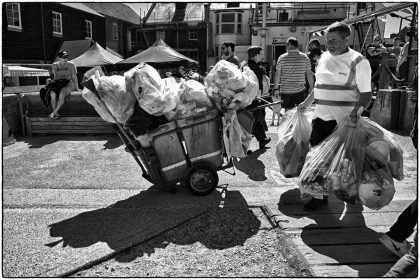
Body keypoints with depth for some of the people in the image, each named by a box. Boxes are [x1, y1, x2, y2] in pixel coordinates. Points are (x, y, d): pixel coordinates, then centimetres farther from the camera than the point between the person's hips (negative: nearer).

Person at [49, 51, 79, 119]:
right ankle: (56, 114, -26)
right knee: (53, 94, -31)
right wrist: (54, 83, -2)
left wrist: (76, 87, -9)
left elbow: (74, 77, 1)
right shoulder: (55, 65, 10)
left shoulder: (71, 65, 2)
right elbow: (55, 76, 14)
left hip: (68, 83, -3)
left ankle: (54, 113, -29)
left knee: (62, 94, -35)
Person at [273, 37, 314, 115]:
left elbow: (277, 75, -3)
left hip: (285, 90, -1)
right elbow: (309, 74, 5)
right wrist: (311, 87, 14)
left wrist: (276, 89, 4)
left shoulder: (282, 58, -3)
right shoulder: (305, 57, 2)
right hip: (300, 90, 1)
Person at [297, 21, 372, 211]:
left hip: (343, 120, -6)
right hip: (321, 116, 6)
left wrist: (356, 111, -25)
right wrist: (306, 103, 19)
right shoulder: (324, 57, 11)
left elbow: (366, 93, -9)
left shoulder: (357, 62, -8)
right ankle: (319, 196, 16)